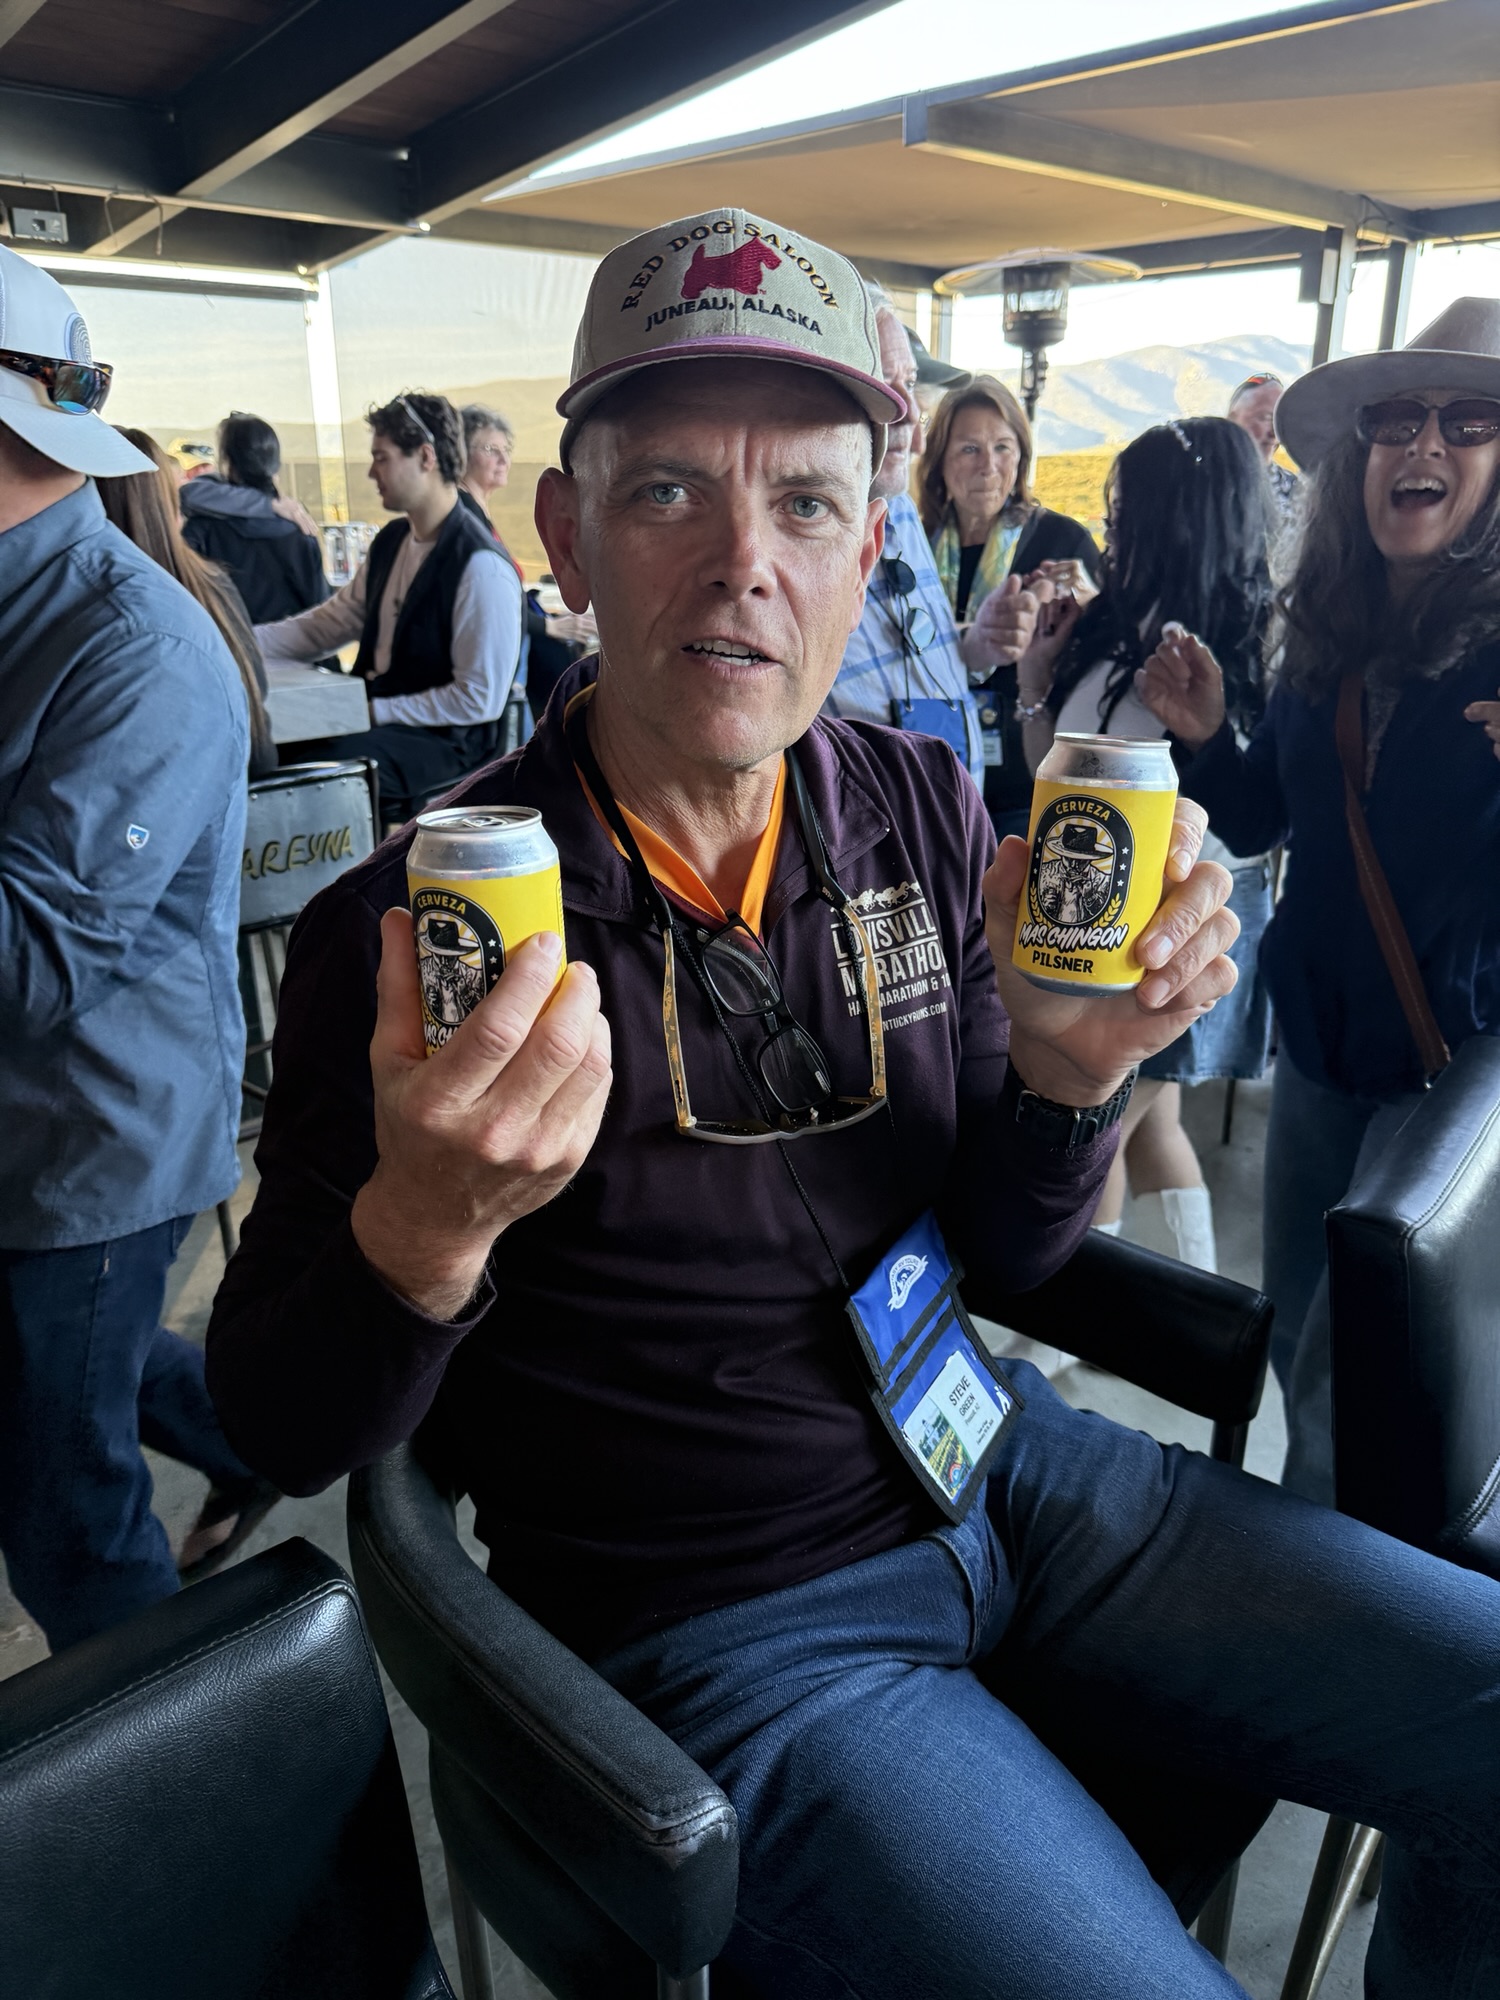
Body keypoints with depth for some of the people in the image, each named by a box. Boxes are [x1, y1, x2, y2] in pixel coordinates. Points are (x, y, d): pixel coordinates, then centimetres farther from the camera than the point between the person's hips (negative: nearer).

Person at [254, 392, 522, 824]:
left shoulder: (482, 567, -17)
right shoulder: (391, 542, 11)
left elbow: (480, 699, -19)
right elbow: (330, 622, 17)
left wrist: (376, 711, -18)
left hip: (446, 741, -8)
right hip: (376, 717, 8)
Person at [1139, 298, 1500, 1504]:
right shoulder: (1329, 630, 3)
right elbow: (1258, 822, 9)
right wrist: (1203, 734, -8)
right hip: (1322, 1039, 6)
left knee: (1346, 1385, -1)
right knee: (1294, 1339, 19)